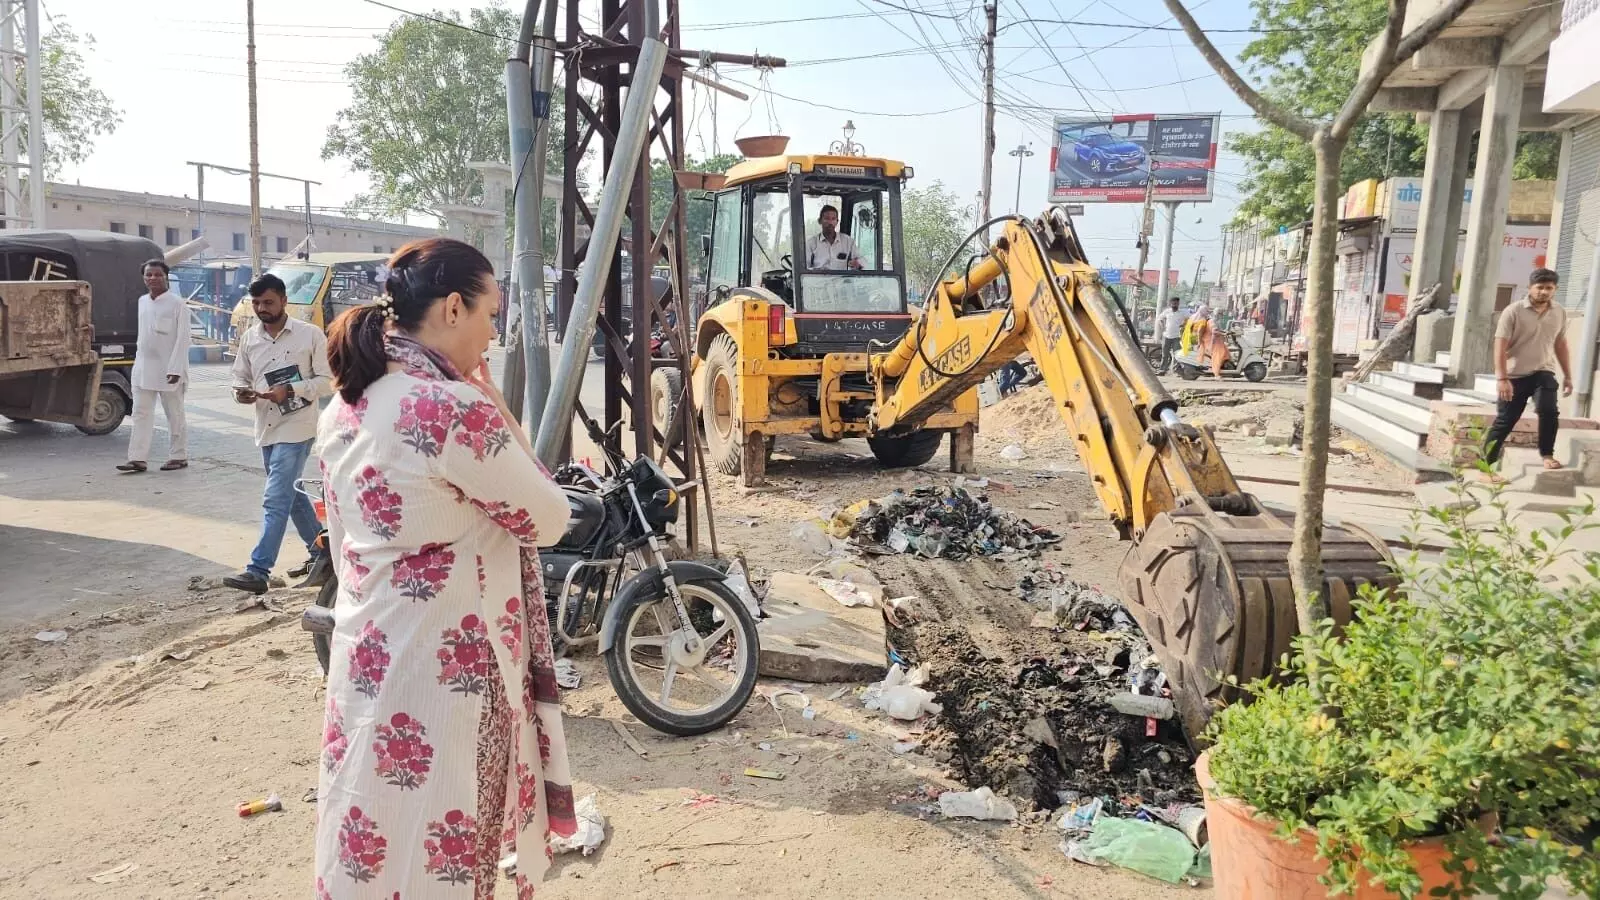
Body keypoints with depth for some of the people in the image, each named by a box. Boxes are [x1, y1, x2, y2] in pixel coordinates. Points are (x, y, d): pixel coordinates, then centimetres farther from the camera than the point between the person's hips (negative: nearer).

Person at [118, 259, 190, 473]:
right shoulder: (142, 301, 11)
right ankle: (137, 458, 3)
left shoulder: (177, 304, -9)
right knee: (141, 413, 3)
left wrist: (175, 369, -18)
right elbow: (142, 334, 18)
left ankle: (178, 456, 16)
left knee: (174, 414, 5)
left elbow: (183, 338, -12)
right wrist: (138, 358, 16)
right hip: (143, 367, 6)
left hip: (168, 368, -6)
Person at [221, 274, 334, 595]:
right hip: (266, 427, 7)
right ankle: (320, 550, 34)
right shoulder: (249, 338, 8)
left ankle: (258, 571, -10)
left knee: (275, 499, -10)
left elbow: (327, 381, -7)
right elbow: (240, 376, 16)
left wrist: (290, 391, -20)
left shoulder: (310, 334, -7)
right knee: (289, 494, 17)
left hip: (296, 426, -7)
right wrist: (241, 392, -7)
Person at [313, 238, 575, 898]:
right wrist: (492, 404, -5)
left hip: (364, 659, 8)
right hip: (445, 666, -8)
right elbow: (547, 520, -11)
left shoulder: (343, 409, 5)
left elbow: (348, 542, 14)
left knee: (369, 847, 21)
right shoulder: (458, 410, -21)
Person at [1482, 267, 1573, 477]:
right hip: (1515, 375, -3)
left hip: (1543, 373, 3)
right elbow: (1500, 346, -14)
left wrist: (1567, 375, 16)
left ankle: (1547, 455, -1)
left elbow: (1560, 344, 15)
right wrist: (1501, 378, -22)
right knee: (1504, 422, -1)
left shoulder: (1559, 312, 4)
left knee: (1549, 411, -21)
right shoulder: (1513, 311, -11)